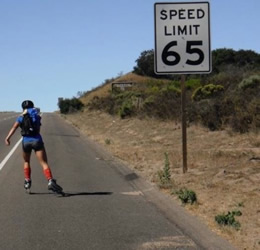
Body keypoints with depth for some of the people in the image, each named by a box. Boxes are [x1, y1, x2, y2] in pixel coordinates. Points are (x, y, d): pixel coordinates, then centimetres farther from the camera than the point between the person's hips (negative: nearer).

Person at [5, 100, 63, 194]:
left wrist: (8, 138, -15)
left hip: (26, 141, 1)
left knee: (26, 162, 26)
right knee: (44, 163, -6)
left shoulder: (21, 117, 8)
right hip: (37, 140, -1)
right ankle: (50, 181, -25)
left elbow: (14, 127, -7)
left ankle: (27, 181, 21)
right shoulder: (36, 115, 11)